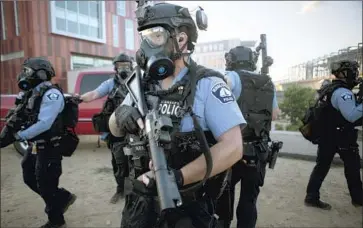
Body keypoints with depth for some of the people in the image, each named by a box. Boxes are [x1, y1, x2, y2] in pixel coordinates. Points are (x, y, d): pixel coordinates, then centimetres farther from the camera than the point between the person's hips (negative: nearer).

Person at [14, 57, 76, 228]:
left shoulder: (51, 94, -20)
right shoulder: (34, 93, 10)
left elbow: (44, 124, -27)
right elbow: (25, 118, 12)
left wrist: (20, 136, -20)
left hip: (49, 148, -9)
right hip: (36, 146, 9)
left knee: (45, 184, 3)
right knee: (30, 178, 19)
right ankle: (63, 198, 33)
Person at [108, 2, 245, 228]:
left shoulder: (207, 84, -14)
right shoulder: (142, 85, 2)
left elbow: (232, 147, -20)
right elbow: (115, 130, 8)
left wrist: (175, 177, -27)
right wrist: (120, 114, -15)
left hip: (189, 208, -5)